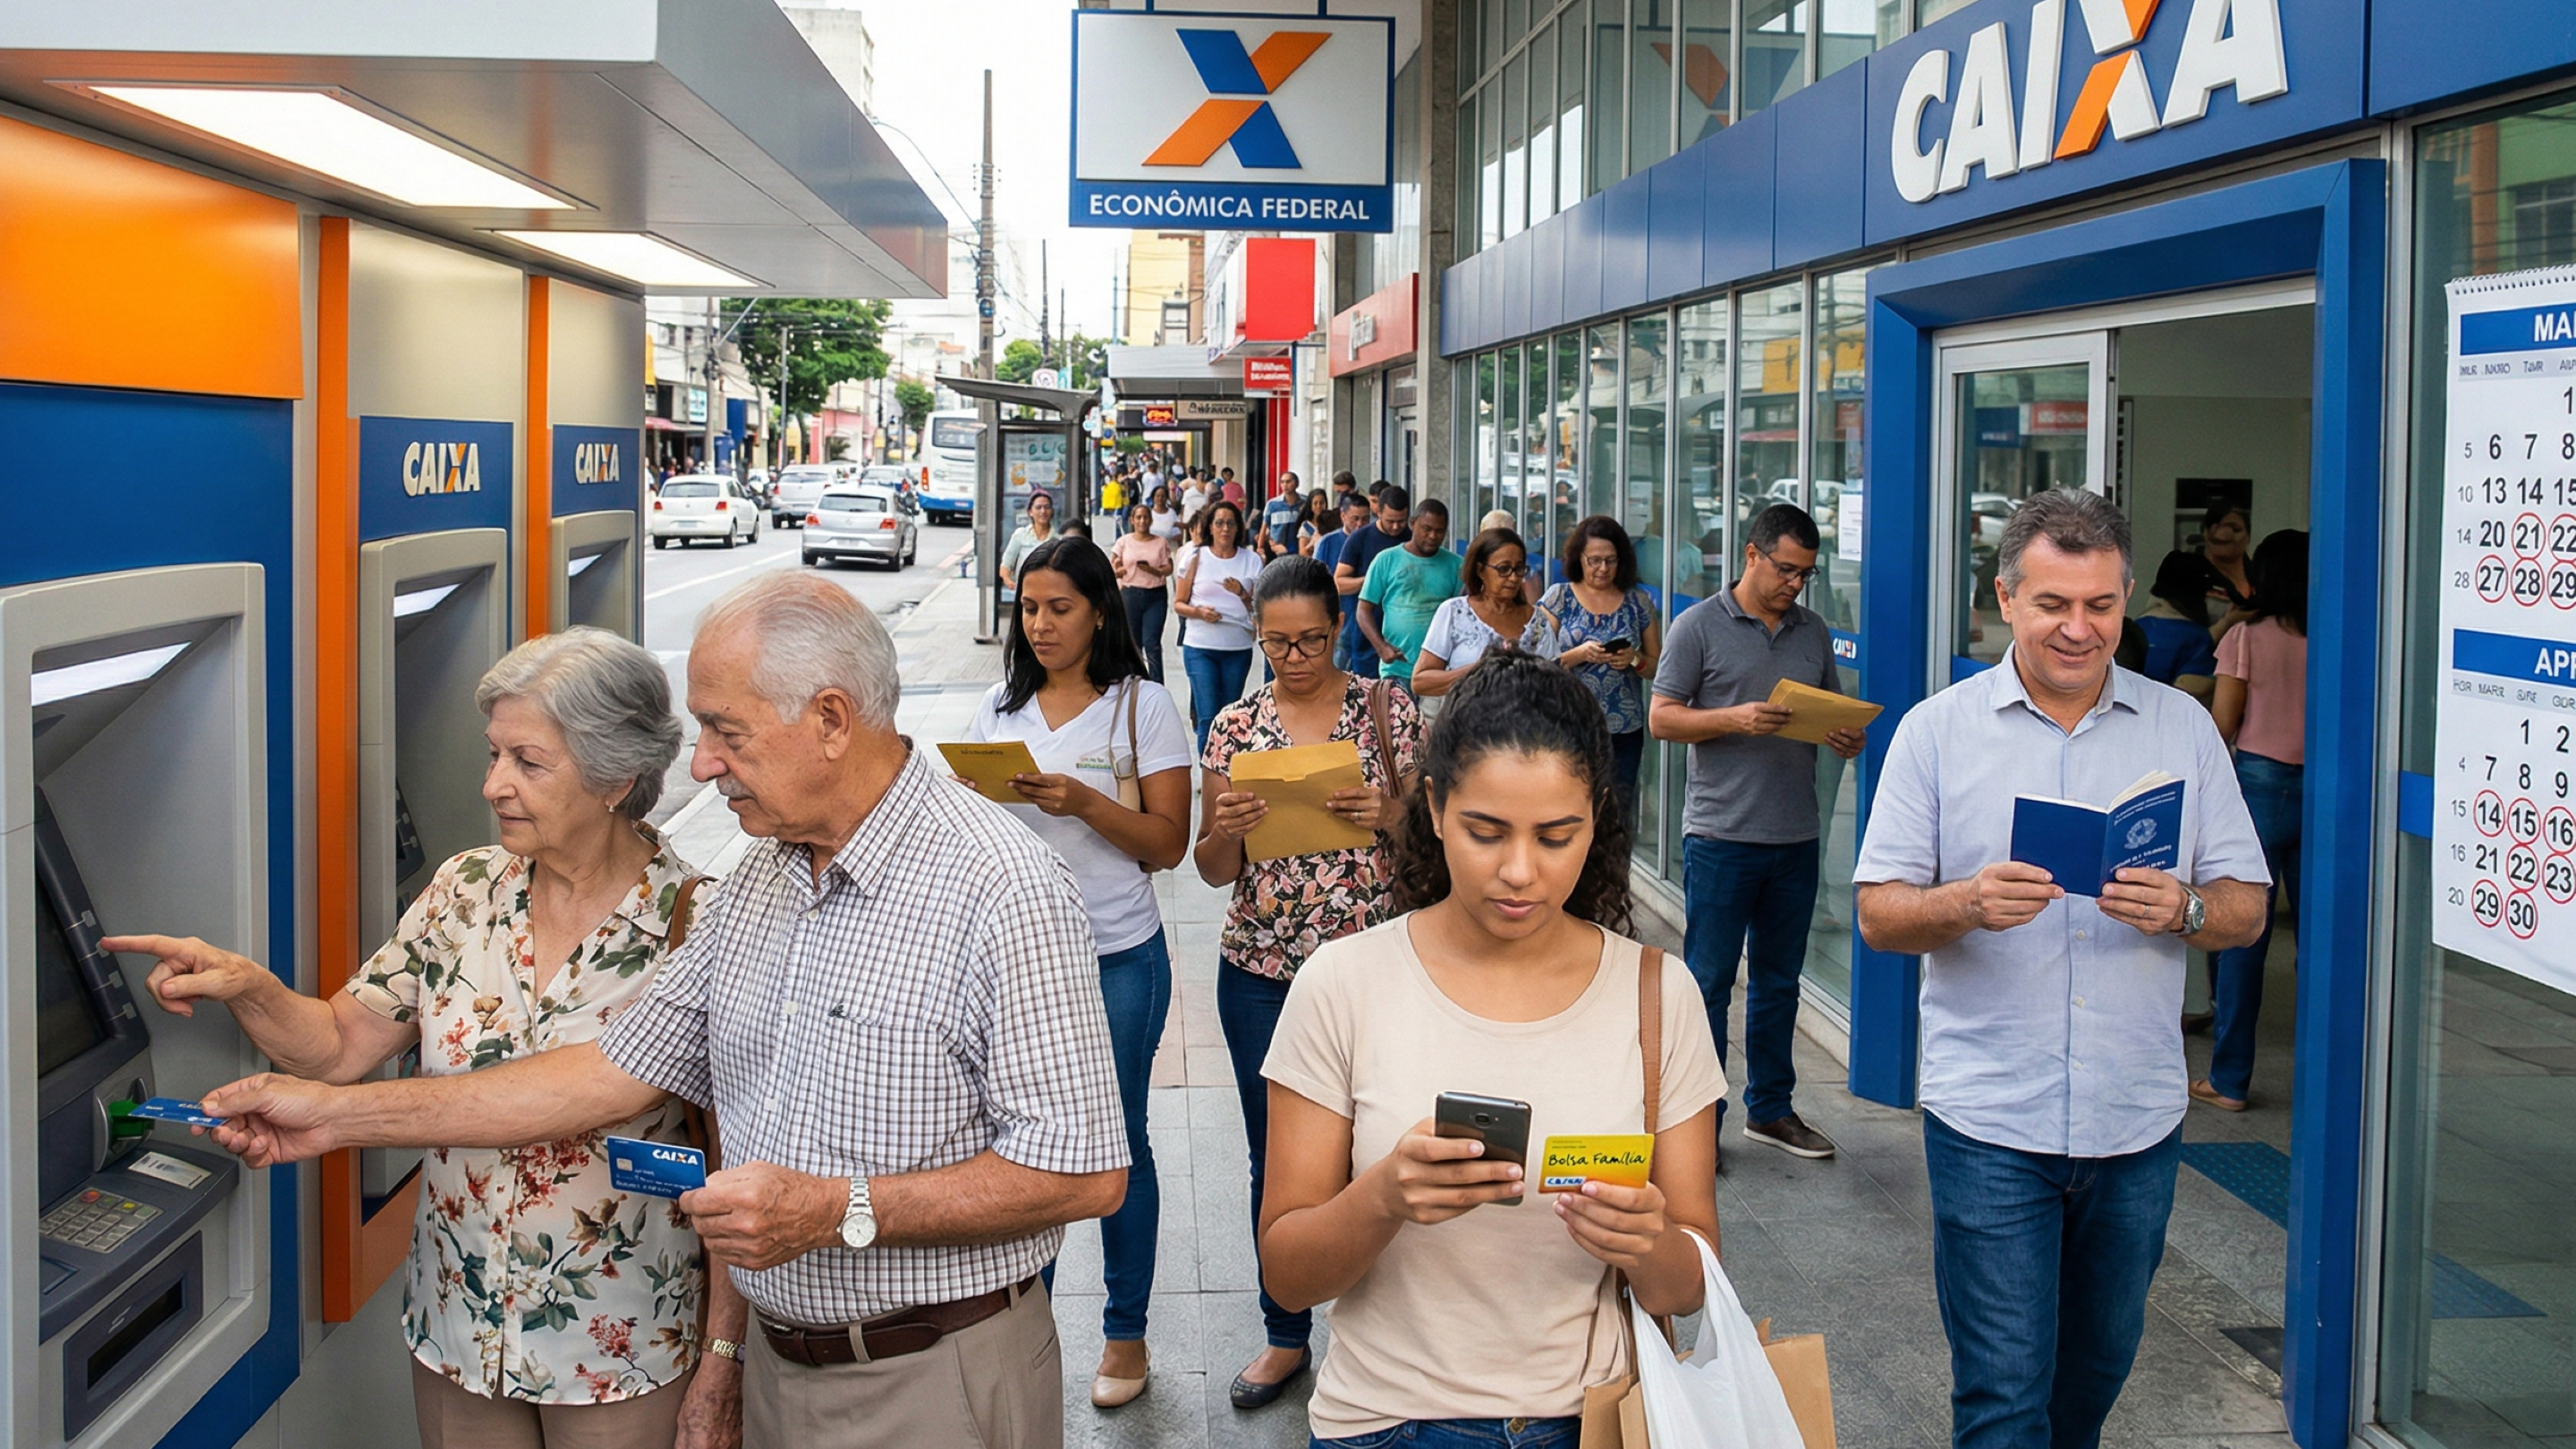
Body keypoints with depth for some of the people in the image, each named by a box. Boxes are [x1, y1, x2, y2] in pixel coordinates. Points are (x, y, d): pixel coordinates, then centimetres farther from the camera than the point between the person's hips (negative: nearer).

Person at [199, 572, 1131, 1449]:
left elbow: (1084, 1173, -23)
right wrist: (340, 1116, 5)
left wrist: (838, 1211, -25)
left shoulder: (1000, 891, -21)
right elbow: (619, 1072, 8)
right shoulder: (761, 880, 6)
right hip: (779, 1362, 8)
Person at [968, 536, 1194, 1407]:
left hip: (1116, 957, -3)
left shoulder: (1142, 706, -4)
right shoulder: (1001, 707, 8)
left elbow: (1167, 843, -8)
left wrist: (1082, 801, -22)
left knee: (1116, 1141, 7)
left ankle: (1125, 1332, 21)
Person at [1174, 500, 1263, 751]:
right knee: (1208, 717, -9)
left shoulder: (1252, 560, 6)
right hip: (1200, 647, -2)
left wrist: (1241, 593, -10)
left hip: (1238, 647, 2)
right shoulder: (1197, 558, 1)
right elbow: (1178, 604, 4)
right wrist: (1199, 612, -16)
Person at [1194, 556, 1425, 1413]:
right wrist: (1227, 829, -17)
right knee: (1276, 1158, 10)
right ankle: (1286, 1336, 26)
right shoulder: (1236, 726, 3)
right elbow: (1214, 871, 5)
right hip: (1260, 974, 2)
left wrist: (1388, 815, -19)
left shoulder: (1388, 712, -2)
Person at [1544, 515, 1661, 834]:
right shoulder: (1559, 598, 5)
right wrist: (1580, 654, -15)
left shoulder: (1638, 603, 9)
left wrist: (1635, 660, -10)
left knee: (1619, 813, 1)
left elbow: (1659, 668, 11)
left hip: (1624, 733, 2)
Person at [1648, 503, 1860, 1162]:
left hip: (1797, 837, 5)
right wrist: (1736, 719, -20)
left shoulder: (1813, 631, 12)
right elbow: (1661, 717, -5)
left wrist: (1846, 738, -4)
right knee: (1708, 982, 0)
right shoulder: (1700, 626, -2)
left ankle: (1771, 1109, 26)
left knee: (1778, 979, 14)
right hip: (1721, 835, -5)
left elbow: (1833, 712, 19)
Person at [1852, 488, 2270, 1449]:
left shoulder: (2182, 727, 6)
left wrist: (2181, 910, -18)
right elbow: (1878, 915, -2)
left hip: (2137, 1116, 3)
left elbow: (2246, 907, 5)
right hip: (1990, 1119, -3)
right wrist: (1968, 904, -23)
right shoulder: (1938, 730, 0)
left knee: (2098, 1363, 18)